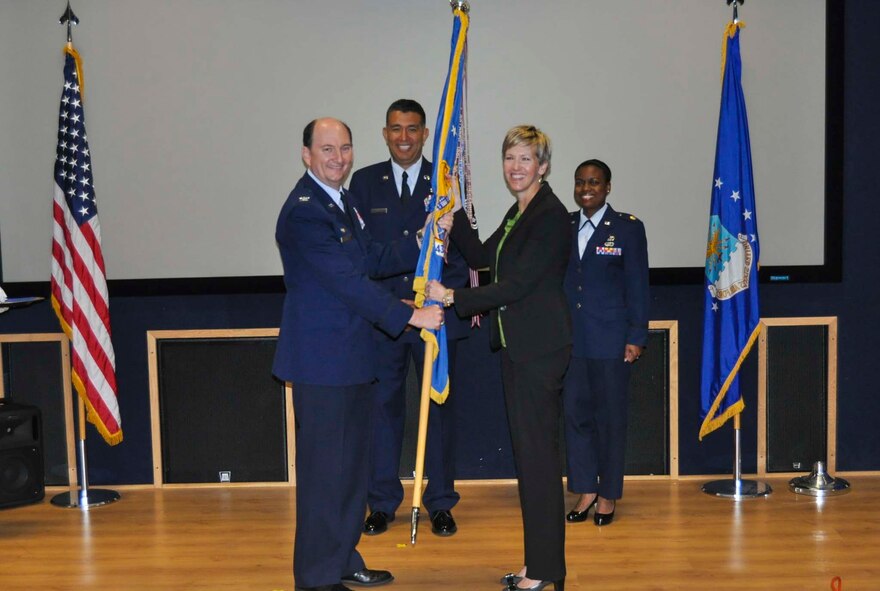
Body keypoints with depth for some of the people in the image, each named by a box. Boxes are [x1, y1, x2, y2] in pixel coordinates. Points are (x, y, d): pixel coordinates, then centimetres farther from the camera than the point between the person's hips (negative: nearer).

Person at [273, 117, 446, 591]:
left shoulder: (340, 203, 15)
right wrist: (410, 316, -20)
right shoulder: (303, 210, -17)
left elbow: (374, 260, 17)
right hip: (321, 360, -10)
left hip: (349, 356, 10)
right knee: (323, 467, 0)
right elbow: (348, 281, -22)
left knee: (351, 463, 17)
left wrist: (421, 243, 3)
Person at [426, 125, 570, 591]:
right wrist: (452, 214, 9)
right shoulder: (518, 212, 16)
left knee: (538, 454, -3)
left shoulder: (551, 215, -14)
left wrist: (452, 297, -19)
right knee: (527, 453, 14)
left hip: (539, 348, -10)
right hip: (517, 346, 10)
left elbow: (518, 284, -20)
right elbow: (481, 255, 19)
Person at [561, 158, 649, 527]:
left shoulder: (628, 228, -1)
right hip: (569, 338, 4)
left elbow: (637, 286, -2)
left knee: (610, 417, 5)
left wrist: (636, 338, -6)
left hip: (610, 340, -3)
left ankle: (608, 496, 18)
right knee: (575, 413, 6)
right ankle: (585, 491, 19)